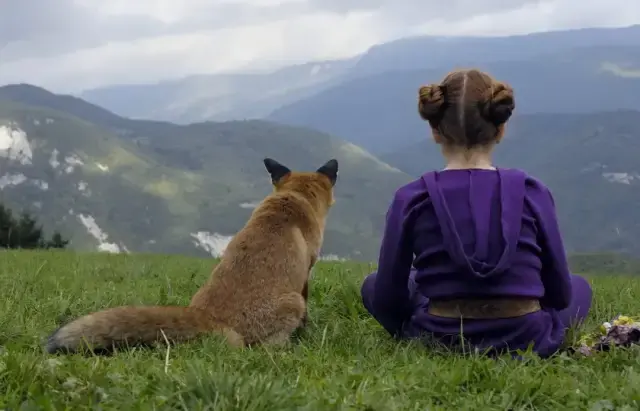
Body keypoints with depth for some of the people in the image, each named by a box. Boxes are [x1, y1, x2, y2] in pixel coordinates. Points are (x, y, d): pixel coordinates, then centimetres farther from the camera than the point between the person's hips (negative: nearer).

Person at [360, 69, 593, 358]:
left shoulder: (411, 199, -12)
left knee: (372, 285, 27)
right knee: (579, 288, 34)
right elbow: (560, 293, 0)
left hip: (441, 342, -2)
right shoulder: (532, 193, -11)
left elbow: (387, 300, -3)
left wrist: (411, 336, 19)